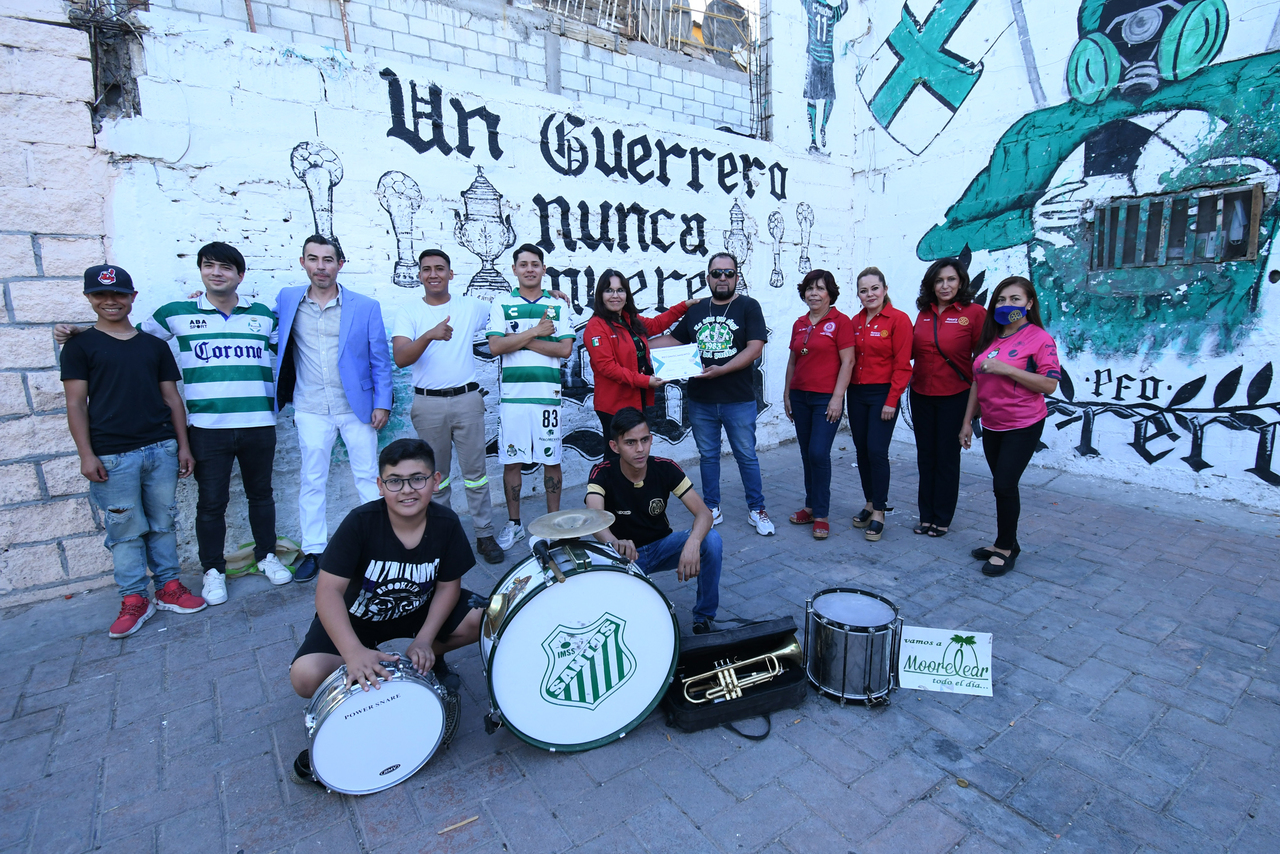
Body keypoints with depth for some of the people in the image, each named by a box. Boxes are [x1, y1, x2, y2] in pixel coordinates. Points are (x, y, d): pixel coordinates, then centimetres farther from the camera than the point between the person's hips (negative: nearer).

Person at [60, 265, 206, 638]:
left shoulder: (155, 345, 12)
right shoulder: (80, 345, 5)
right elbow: (76, 403, 1)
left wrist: (183, 445, 7)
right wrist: (86, 454, -6)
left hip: (162, 449, 2)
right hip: (112, 456, -2)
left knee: (163, 523, 9)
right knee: (125, 528, 2)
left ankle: (168, 587, 19)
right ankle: (134, 599, 13)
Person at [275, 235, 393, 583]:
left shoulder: (366, 306, -1)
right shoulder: (286, 300, 5)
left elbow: (380, 360, 0)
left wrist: (382, 403, -5)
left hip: (357, 407, -2)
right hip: (311, 410, 2)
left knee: (368, 478, 5)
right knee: (311, 481, 9)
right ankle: (313, 551, 21)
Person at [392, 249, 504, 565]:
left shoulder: (471, 306, 5)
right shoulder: (409, 313, 0)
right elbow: (400, 358, -14)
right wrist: (429, 335, -32)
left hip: (467, 399, 0)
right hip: (428, 404, 0)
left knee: (475, 471, 3)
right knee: (436, 474, 11)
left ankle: (485, 535, 12)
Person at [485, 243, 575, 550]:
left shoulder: (558, 306, 10)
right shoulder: (501, 304, 9)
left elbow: (565, 349, -3)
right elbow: (495, 346, -5)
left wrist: (522, 340, -7)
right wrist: (536, 332, -7)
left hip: (548, 394, 0)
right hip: (512, 395, 0)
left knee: (551, 460, 6)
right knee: (511, 461, 5)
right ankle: (513, 522, 20)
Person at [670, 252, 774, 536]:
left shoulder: (748, 307, -2)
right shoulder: (695, 311, 12)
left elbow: (755, 348, -12)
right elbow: (673, 341, 17)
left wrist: (721, 370, -22)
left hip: (738, 401, -4)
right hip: (701, 402, 4)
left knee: (746, 456, 5)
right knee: (707, 456, 13)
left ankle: (756, 510, 20)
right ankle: (712, 509, 27)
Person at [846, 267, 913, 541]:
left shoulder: (898, 319, -7)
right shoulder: (855, 321, 8)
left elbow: (902, 365, -10)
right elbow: (850, 360, 9)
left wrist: (891, 400, -14)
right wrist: (845, 393, 2)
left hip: (883, 394, -5)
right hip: (857, 393, 5)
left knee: (877, 452, -7)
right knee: (862, 451, 10)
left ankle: (879, 512, 6)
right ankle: (869, 504, 25)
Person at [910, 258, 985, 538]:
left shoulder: (974, 312, -7)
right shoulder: (924, 313, 7)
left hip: (954, 396, -4)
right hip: (921, 394, 5)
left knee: (947, 457, 6)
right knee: (925, 457, 11)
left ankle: (942, 519, 21)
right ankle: (926, 515, 24)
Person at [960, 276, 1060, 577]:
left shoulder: (1039, 338, -8)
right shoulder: (990, 339, 11)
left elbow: (1050, 384, -16)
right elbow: (977, 382, 14)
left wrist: (1006, 369, -22)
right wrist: (967, 421, 12)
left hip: (1023, 425, -6)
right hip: (992, 425, 6)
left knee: (1004, 485, -7)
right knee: (1002, 485, 13)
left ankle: (1005, 549, 9)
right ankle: (1005, 544, 25)